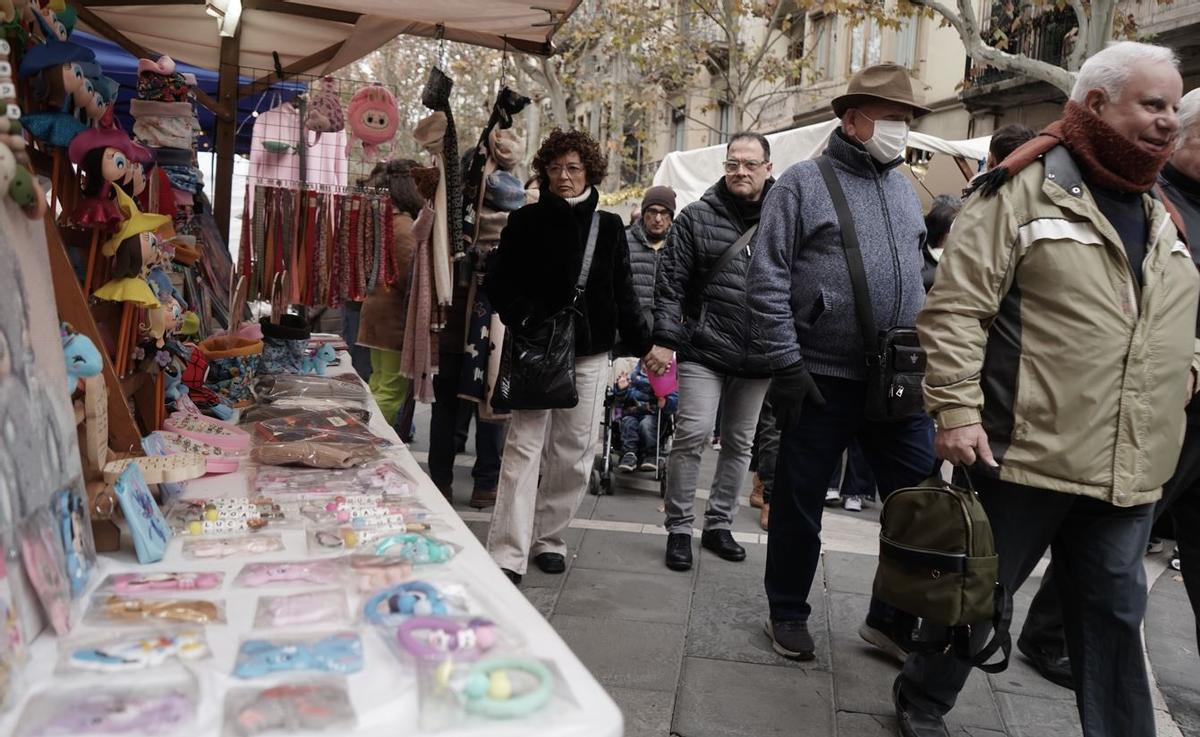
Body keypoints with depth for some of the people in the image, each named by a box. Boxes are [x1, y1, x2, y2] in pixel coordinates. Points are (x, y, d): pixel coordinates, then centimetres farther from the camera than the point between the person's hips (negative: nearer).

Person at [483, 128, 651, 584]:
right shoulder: (526, 222, 2)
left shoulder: (609, 227, 9)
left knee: (575, 452, 7)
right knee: (524, 447, -7)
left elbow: (623, 294, 13)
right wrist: (522, 317, -15)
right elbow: (497, 282, 2)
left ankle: (548, 538, 23)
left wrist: (644, 343, 9)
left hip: (589, 354, 3)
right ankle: (508, 554, -5)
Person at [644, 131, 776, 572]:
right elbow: (672, 284, -2)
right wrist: (664, 339, -9)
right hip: (704, 349, -3)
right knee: (692, 433, -10)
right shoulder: (697, 218, 1)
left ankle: (719, 524, 27)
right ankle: (679, 528, 6)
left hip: (757, 356, 3)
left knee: (739, 443, 12)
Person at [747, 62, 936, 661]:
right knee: (799, 504, 7)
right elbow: (768, 281, -9)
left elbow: (918, 280, 20)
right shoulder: (804, 183, -3)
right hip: (823, 380, -5)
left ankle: (891, 620, 25)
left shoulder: (905, 190, 15)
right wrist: (786, 364, -14)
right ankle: (787, 615, 27)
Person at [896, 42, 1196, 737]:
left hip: (1132, 470, 6)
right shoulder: (1025, 189, -8)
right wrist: (957, 409, -20)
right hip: (1027, 452, -6)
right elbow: (956, 307, -15)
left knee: (1116, 613, 14)